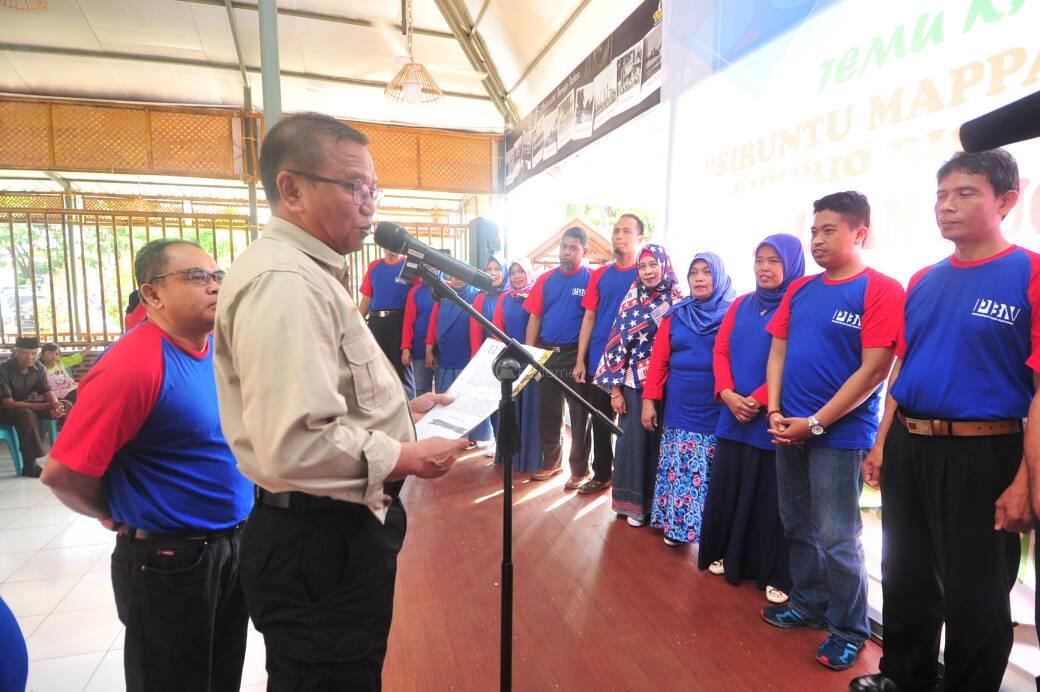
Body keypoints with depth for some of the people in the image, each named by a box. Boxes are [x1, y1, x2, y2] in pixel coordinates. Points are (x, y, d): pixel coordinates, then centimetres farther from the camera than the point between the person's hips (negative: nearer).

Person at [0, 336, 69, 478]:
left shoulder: (39, 368, -7)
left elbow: (47, 392, -8)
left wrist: (55, 406, -34)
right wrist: (45, 406, -40)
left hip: (27, 405, 6)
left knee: (66, 406, -15)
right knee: (27, 415, -37)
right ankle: (29, 465, -32)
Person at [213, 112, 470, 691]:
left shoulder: (306, 274, 12)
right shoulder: (284, 281, -24)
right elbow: (297, 445, -32)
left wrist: (401, 409, 10)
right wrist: (406, 459, -19)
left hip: (339, 528, 10)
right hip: (321, 541, -10)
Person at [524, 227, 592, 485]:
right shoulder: (545, 279, 7)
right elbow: (534, 317, 6)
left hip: (576, 355, -4)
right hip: (546, 353, 4)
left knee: (579, 415, 6)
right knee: (547, 412, 14)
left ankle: (580, 470, 19)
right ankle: (551, 462, 30)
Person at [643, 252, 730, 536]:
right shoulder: (675, 315, 7)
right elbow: (658, 361, 5)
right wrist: (649, 400, 0)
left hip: (718, 410, -2)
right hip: (680, 409, 2)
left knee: (713, 474, 5)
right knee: (679, 470, 8)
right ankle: (676, 525, 22)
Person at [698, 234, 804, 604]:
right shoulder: (741, 304, 13)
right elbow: (721, 351, 8)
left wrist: (759, 400, -16)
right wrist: (728, 394, -7)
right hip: (733, 417, 6)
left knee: (770, 497, 2)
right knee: (727, 489, 13)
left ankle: (777, 574, 16)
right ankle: (728, 556, 30)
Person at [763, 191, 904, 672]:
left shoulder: (881, 290, -10)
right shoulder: (800, 290, 9)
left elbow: (873, 371, -15)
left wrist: (816, 423, -15)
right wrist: (775, 412, -2)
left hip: (840, 434, -6)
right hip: (789, 430, 6)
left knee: (837, 538, 3)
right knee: (797, 525, 17)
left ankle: (849, 630, 22)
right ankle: (808, 603, 36)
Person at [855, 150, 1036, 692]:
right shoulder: (923, 281, 9)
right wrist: (882, 443, 9)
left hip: (980, 454, -6)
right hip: (907, 447, 6)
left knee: (974, 594, 10)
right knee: (905, 576, 20)